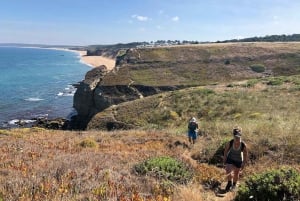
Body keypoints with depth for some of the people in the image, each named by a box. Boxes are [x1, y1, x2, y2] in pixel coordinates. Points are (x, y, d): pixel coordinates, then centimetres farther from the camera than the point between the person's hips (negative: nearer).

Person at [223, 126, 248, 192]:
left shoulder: (243, 145, -27)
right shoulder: (230, 143, -25)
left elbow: (245, 155, -10)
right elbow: (226, 151, -6)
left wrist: (243, 164, -3)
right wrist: (224, 160, 2)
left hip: (238, 161, 1)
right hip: (230, 159, 0)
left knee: (236, 173, 19)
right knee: (228, 171, -19)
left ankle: (234, 184, 50)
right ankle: (229, 183, 14)